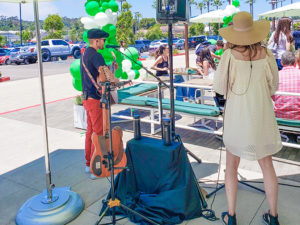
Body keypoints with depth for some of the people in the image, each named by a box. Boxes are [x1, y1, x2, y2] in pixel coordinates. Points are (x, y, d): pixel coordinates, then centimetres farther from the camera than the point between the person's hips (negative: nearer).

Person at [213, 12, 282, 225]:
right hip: (262, 117, 2)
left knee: (232, 165, 14)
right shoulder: (266, 54, -6)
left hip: (237, 118, -2)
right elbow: (273, 86, 5)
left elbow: (219, 87, -6)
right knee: (267, 165, 17)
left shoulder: (229, 55, -13)